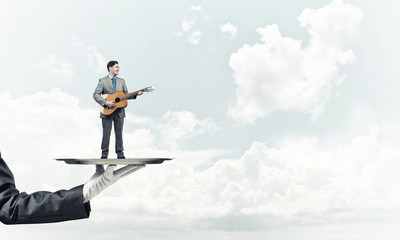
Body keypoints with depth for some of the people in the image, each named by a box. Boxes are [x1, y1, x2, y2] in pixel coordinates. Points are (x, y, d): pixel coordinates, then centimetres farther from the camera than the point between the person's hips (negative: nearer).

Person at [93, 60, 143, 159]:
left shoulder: (121, 81, 15)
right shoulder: (103, 81, 1)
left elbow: (126, 95, 13)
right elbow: (96, 94, -7)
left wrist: (136, 94, -5)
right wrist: (106, 103, -18)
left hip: (119, 111, 3)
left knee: (119, 133, 5)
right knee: (106, 133, 1)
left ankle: (120, 153, 10)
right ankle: (104, 154, 11)